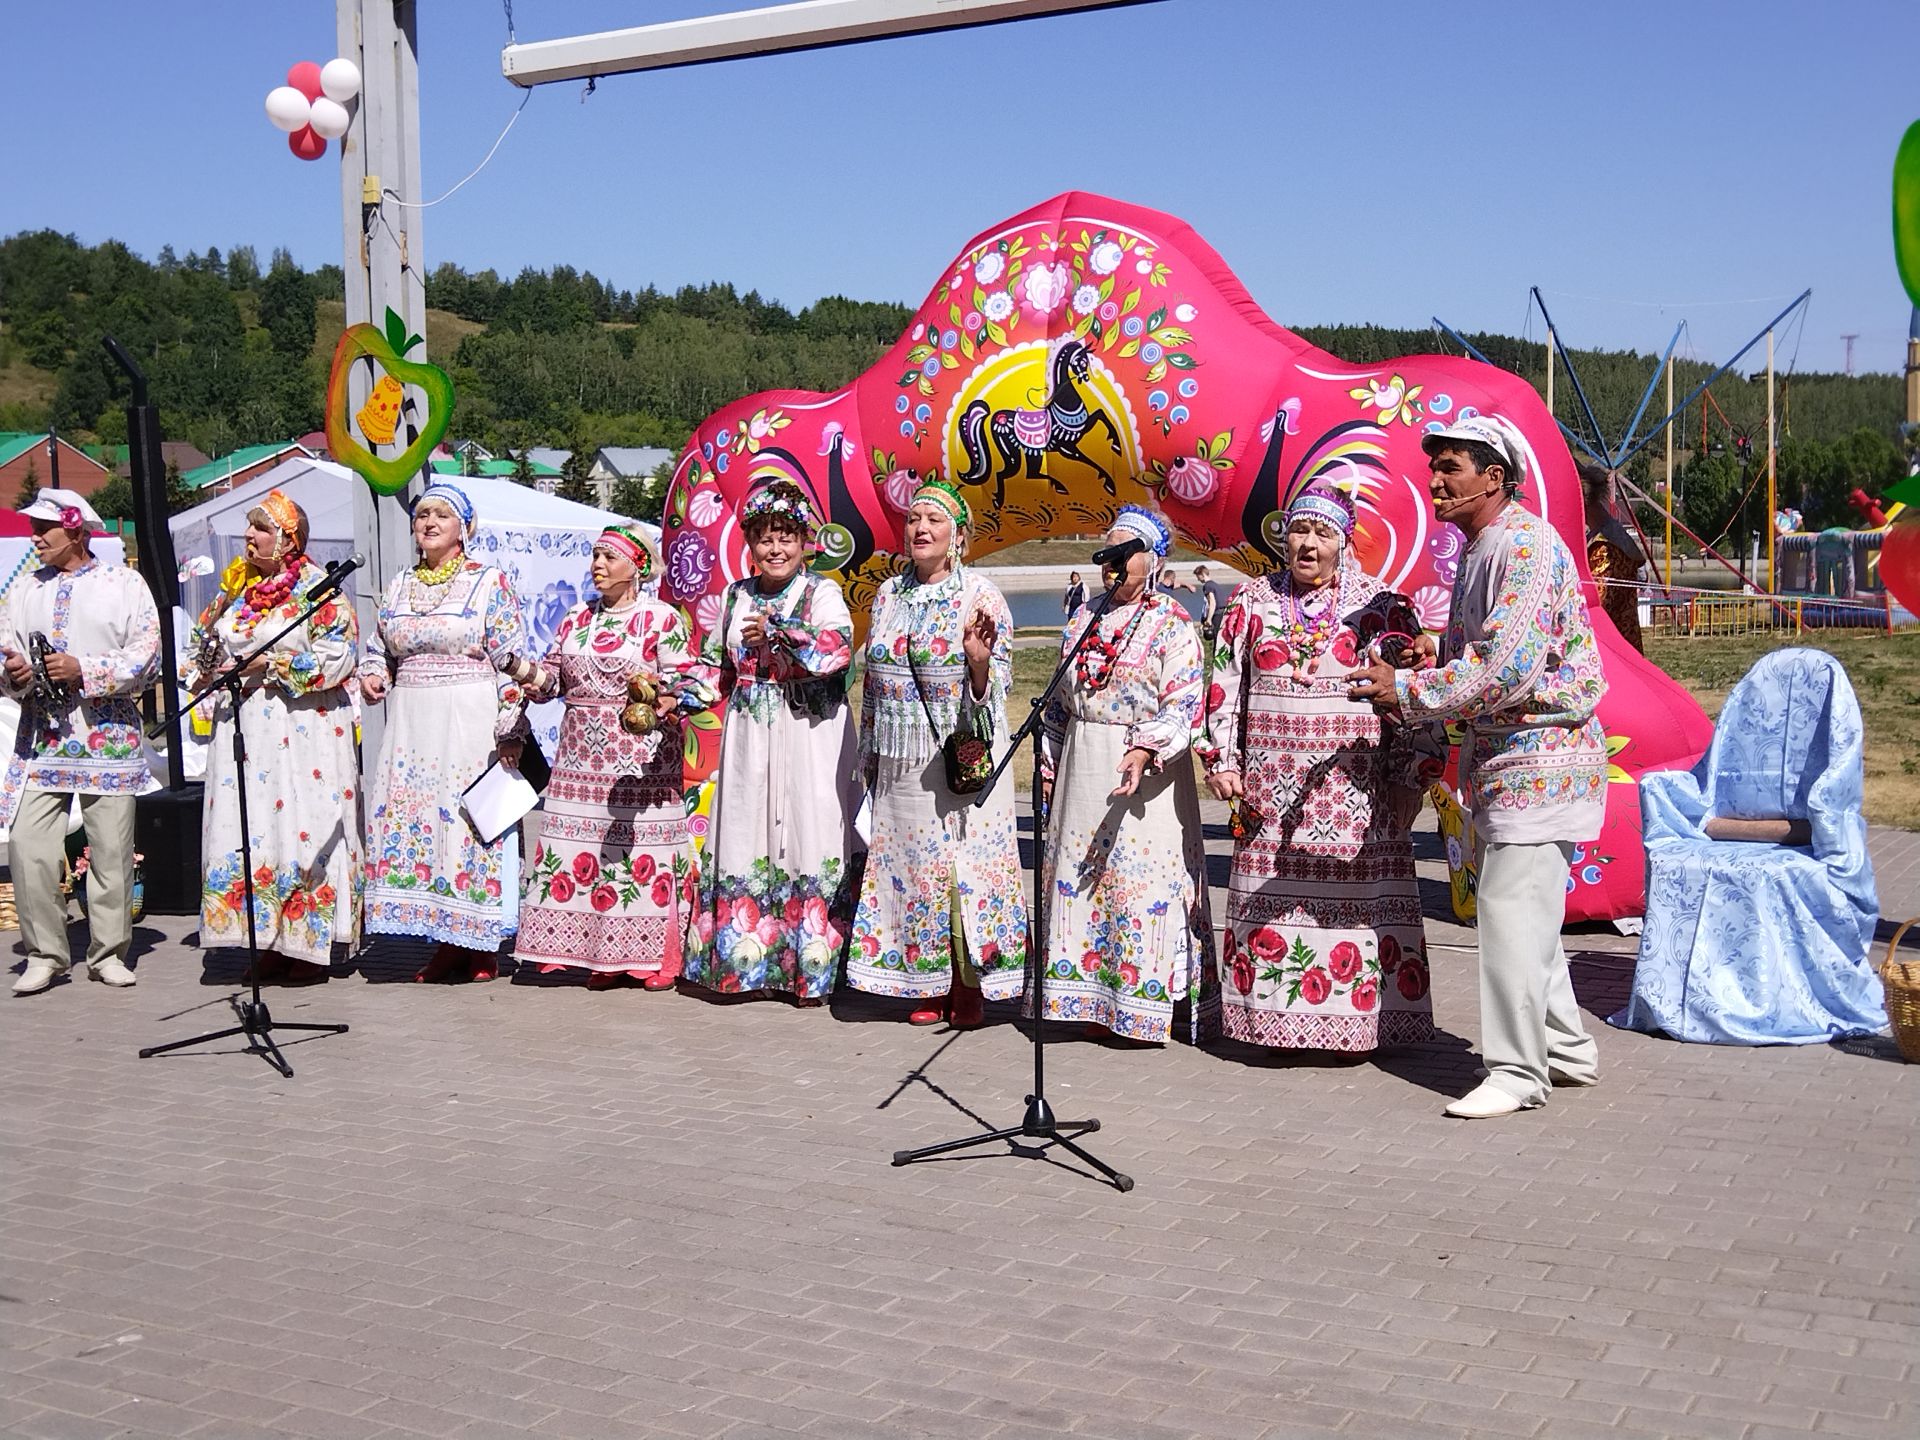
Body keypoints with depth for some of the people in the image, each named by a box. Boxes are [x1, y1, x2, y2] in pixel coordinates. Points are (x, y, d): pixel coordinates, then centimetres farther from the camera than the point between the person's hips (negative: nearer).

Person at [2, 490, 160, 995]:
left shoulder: (125, 583, 4)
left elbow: (147, 655, -4)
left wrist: (85, 670, -15)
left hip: (110, 735, -3)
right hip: (41, 736, 3)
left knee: (111, 848, 1)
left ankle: (108, 952, 14)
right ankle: (45, 954, 5)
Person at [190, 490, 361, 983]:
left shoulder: (317, 588, -4)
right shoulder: (235, 587, 15)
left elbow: (338, 655, -13)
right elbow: (205, 650, 23)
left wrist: (270, 667, -14)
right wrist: (206, 646, 0)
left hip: (302, 732, -6)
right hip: (241, 729, 6)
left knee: (304, 830, -6)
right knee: (249, 832, 3)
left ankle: (310, 945, 1)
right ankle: (272, 941, 10)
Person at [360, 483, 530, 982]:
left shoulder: (489, 582, -1)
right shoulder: (398, 587, 15)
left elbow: (510, 661, -5)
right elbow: (377, 650, 25)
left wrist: (510, 731, -12)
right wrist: (372, 675, 2)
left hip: (471, 721, -5)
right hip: (410, 723, 5)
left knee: (474, 824, -6)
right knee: (411, 820, 2)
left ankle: (483, 945, 4)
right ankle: (447, 942, 12)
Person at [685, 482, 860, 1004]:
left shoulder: (821, 592, -1)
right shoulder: (736, 597, 14)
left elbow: (837, 648, -19)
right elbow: (715, 668, 19)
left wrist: (777, 629, -22)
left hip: (809, 739, -4)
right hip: (749, 739, 5)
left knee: (809, 838, -6)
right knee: (745, 843, 4)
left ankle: (812, 967, 0)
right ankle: (743, 961, 13)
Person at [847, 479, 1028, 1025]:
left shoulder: (981, 596, -3)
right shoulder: (889, 595, 10)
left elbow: (995, 689, -5)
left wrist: (980, 660, -26)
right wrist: (870, 757, 15)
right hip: (902, 764, 4)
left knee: (965, 862, -2)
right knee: (908, 864, 5)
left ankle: (970, 985, 8)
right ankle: (928, 984, 15)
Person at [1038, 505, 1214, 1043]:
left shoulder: (1172, 625, -5)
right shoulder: (1084, 619, 13)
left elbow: (1183, 705, -14)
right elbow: (1059, 702, 19)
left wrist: (1145, 750, -29)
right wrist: (1048, 766, 15)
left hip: (1144, 774, -6)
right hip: (1082, 771, 6)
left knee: (1143, 882, -5)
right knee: (1077, 879, 8)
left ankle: (1143, 1004, 1)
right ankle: (1082, 994, 18)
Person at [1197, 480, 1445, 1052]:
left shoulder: (1382, 606, 3)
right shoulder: (1252, 602, 10)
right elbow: (1225, 686, 12)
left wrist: (1410, 777, -3)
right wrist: (1222, 759, 4)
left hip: (1356, 787, -2)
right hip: (1272, 784, 2)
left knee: (1356, 901, -4)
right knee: (1272, 899, 2)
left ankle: (1352, 1024, 5)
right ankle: (1278, 1020, 12)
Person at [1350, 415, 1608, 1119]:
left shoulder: (1527, 543, -17)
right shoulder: (1479, 550, 15)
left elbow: (1509, 666, -26)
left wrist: (1409, 692, -19)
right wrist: (1438, 659, 7)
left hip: (1541, 754, -10)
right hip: (1503, 755, 10)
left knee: (1512, 910, -8)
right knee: (1524, 910, 16)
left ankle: (1517, 1070, 0)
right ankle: (1567, 1047, 27)